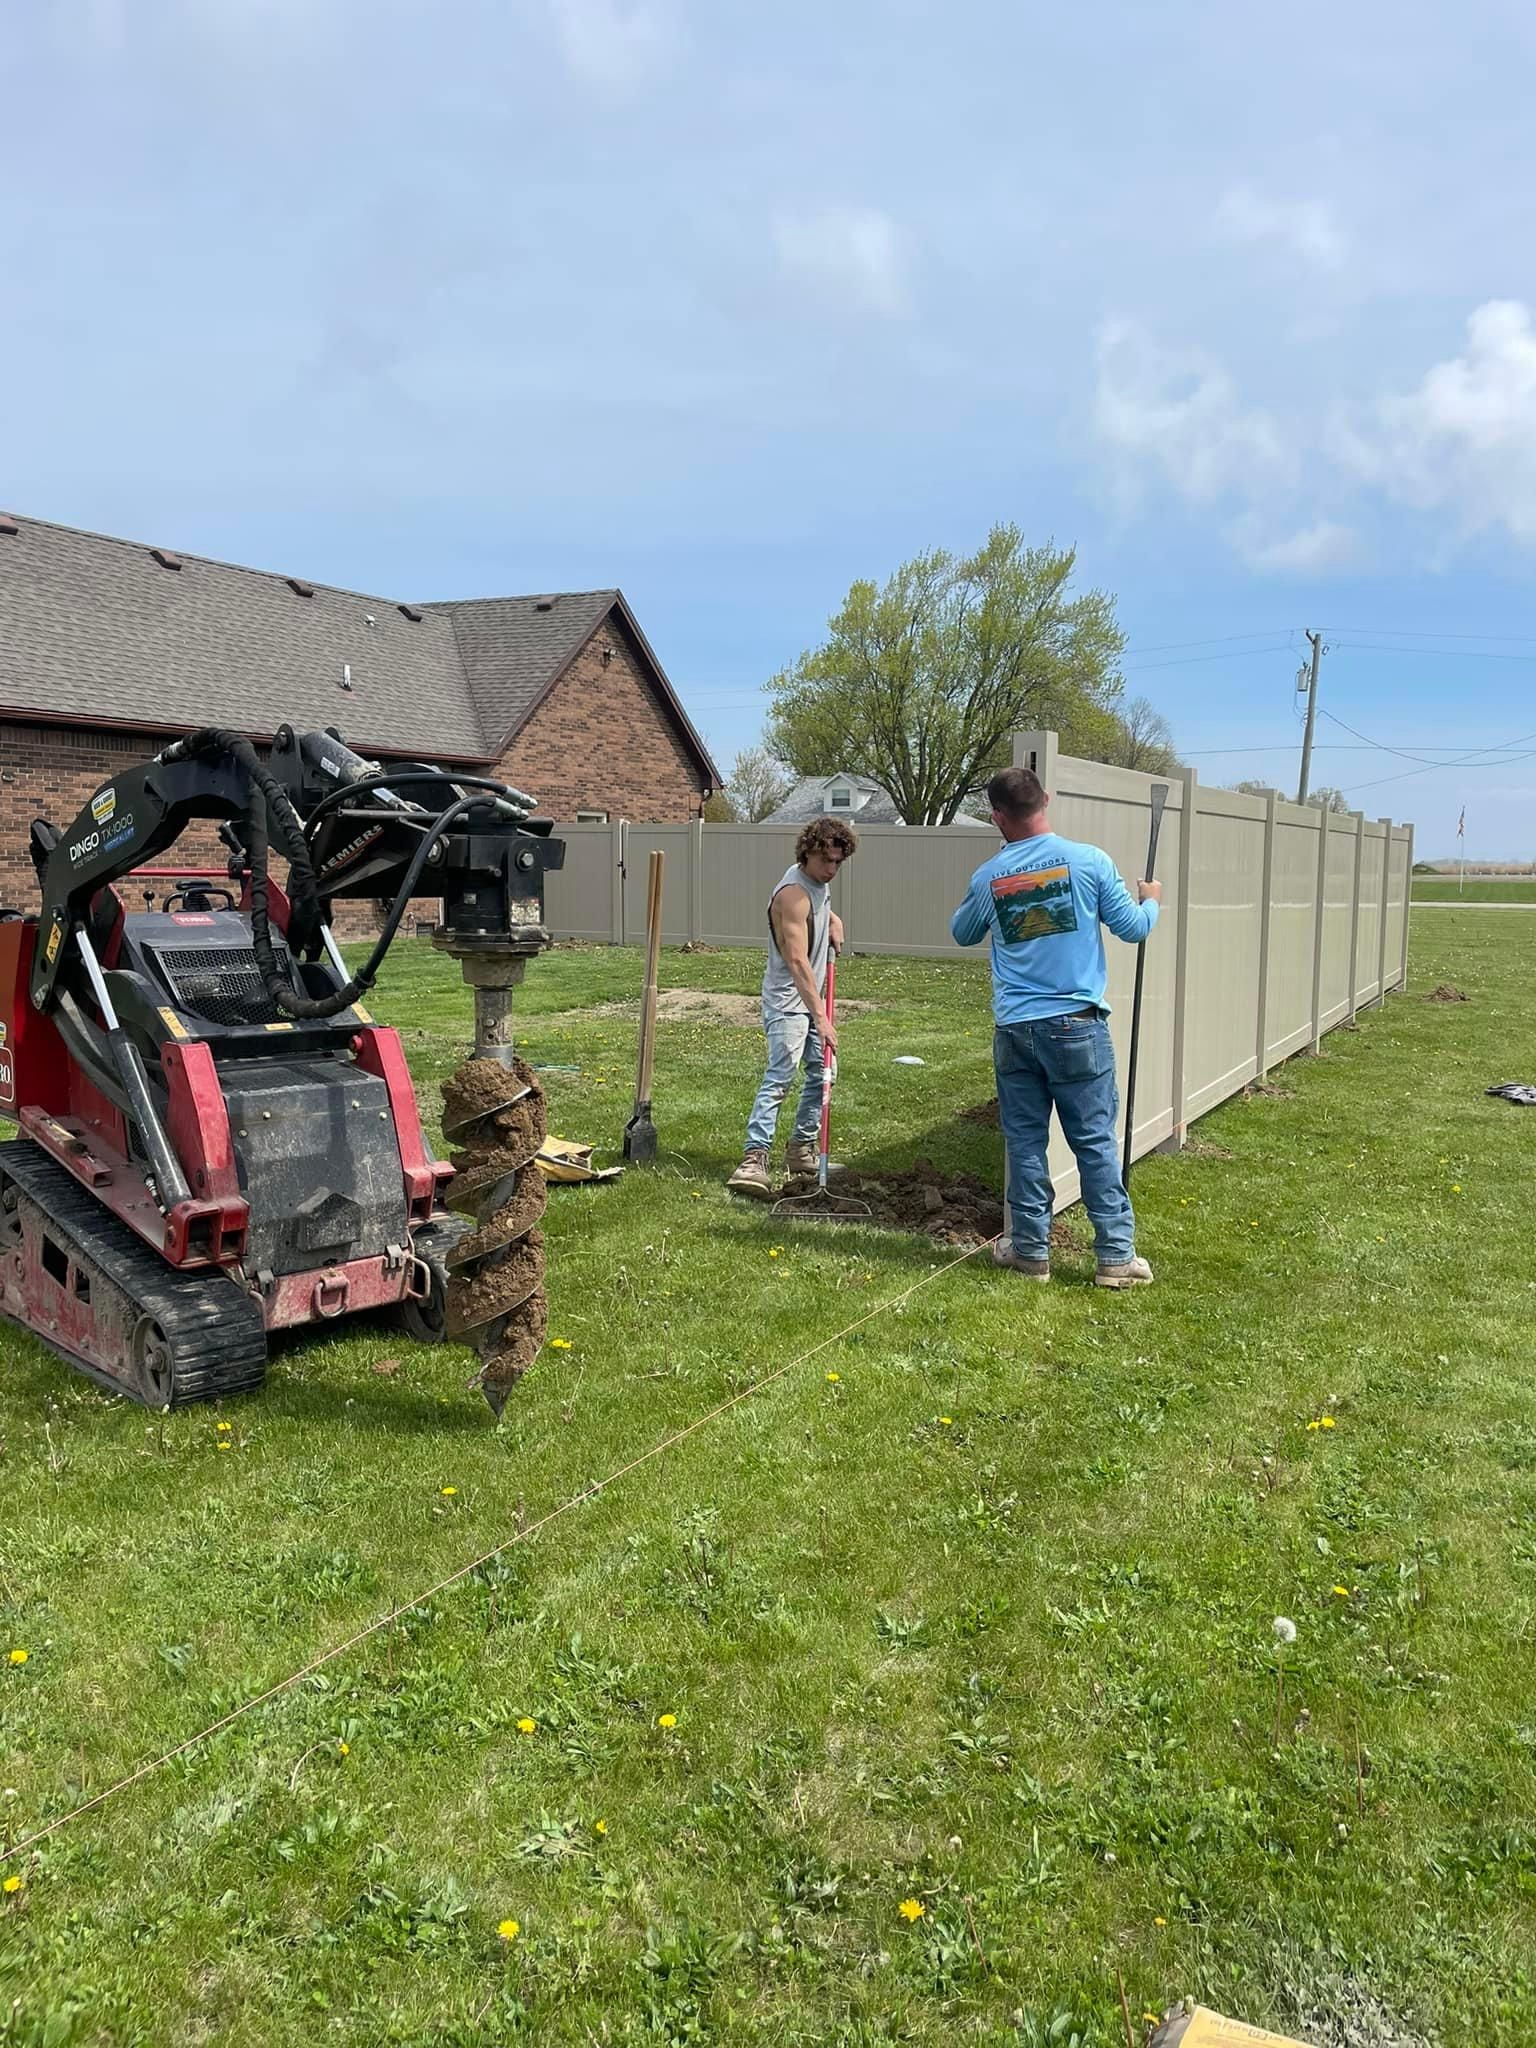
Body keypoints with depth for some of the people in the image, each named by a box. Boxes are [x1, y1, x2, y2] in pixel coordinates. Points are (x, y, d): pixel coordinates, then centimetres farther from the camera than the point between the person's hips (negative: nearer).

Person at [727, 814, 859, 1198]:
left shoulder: (820, 882, 7)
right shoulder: (793, 893, -22)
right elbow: (798, 961, -30)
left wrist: (833, 919, 12)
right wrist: (821, 1017, -35)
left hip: (811, 997, 10)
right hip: (787, 1001, -10)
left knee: (821, 1072, 13)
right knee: (780, 1077, -19)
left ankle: (801, 1149, 24)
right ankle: (754, 1159, -24)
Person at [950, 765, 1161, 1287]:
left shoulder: (988, 878, 2)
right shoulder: (1089, 861, -6)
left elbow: (962, 935, 20)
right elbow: (1133, 929, 0)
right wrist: (1151, 900, 21)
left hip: (1015, 1030, 2)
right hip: (1076, 1027, -2)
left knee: (1024, 1142, 10)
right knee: (1095, 1141, 4)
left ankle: (1031, 1250, 17)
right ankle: (1115, 1255, 9)